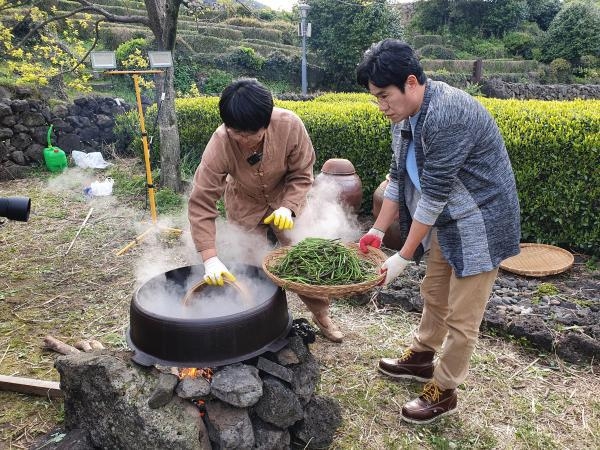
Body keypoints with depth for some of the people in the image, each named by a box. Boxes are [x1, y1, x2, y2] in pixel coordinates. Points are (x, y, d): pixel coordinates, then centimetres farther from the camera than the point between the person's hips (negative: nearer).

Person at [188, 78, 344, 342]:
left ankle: (321, 315, 25)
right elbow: (201, 203, -30)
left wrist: (288, 206, -33)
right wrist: (210, 258, -37)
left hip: (286, 198, 1)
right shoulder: (219, 145, -33)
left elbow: (302, 174, -16)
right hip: (245, 204, 0)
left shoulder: (290, 125, -32)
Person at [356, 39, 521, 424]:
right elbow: (398, 176, 6)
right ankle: (422, 357, 43)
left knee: (461, 317, 4)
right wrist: (378, 230, 3)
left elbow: (434, 194, -28)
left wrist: (403, 257, -22)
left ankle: (444, 392, 23)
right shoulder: (405, 114, 0)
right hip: (444, 220, 9)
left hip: (479, 224, -8)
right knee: (433, 293, 22)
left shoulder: (447, 116, -29)